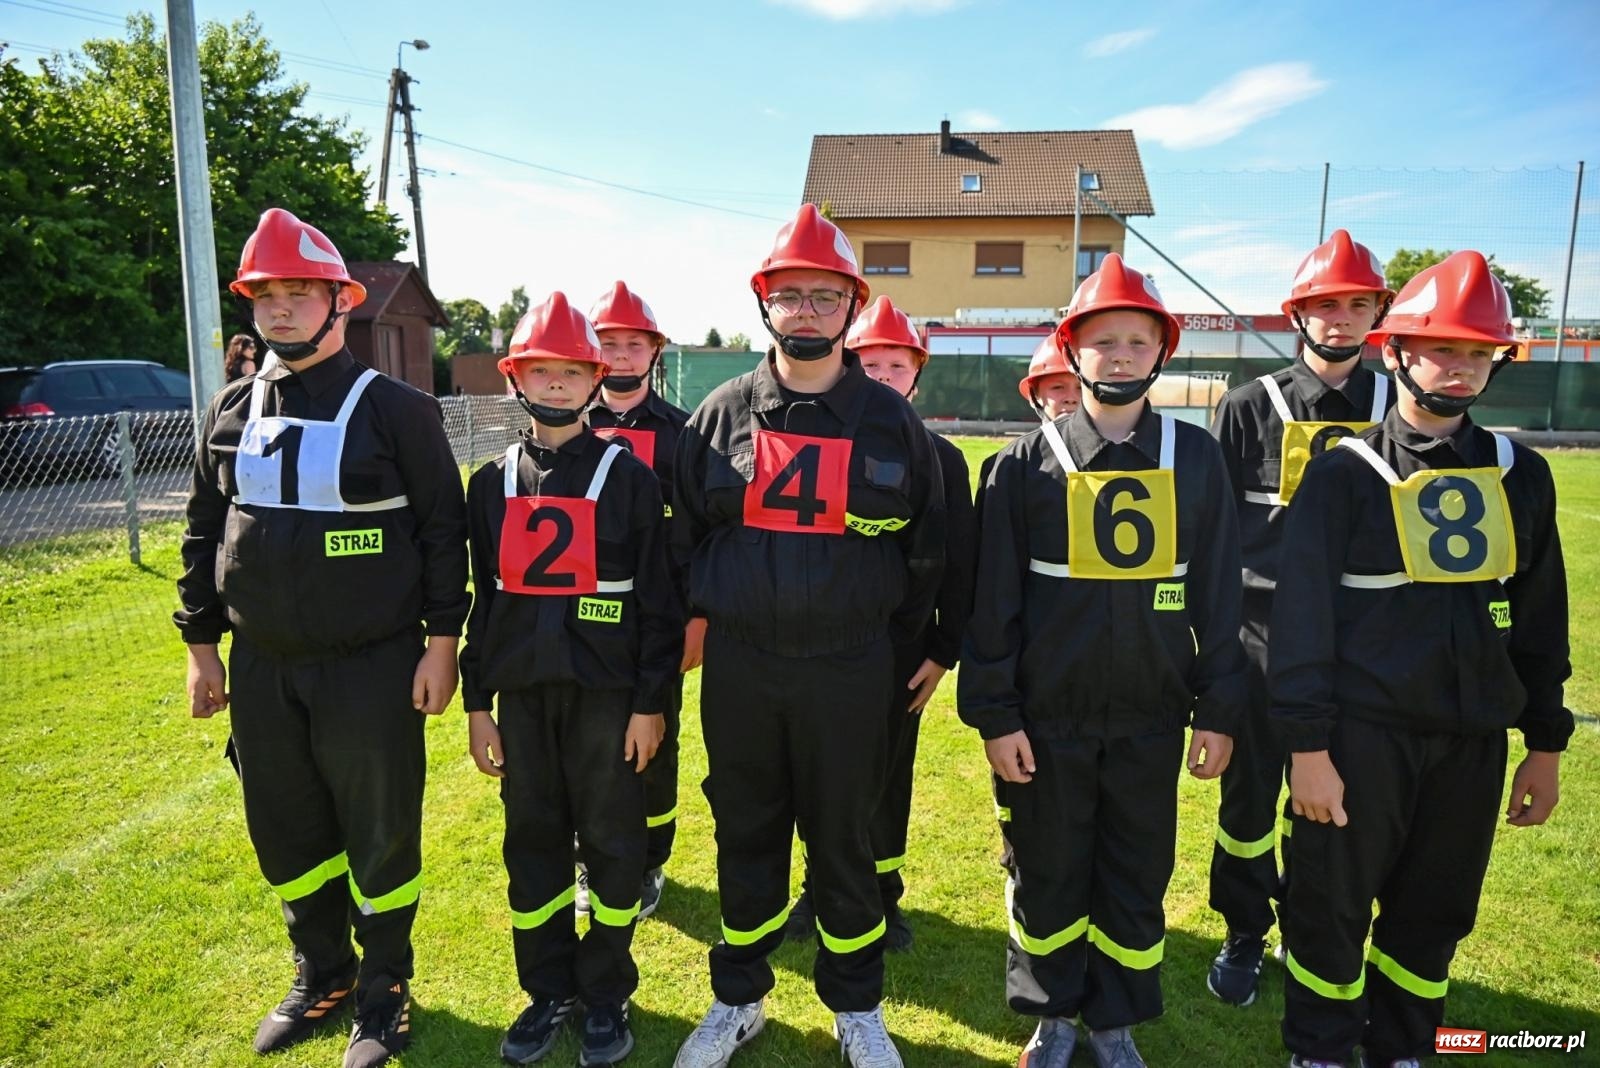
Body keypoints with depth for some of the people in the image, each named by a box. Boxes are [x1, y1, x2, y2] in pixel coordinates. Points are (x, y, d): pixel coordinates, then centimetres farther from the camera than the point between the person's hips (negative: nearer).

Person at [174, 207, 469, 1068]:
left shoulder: (397, 409, -8)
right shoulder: (231, 411, 7)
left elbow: (444, 530, -7)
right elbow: (205, 534, 13)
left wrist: (441, 641, -10)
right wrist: (200, 645, 11)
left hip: (373, 667, -5)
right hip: (261, 667, 5)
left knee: (380, 836, 7)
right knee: (286, 833, 17)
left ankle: (384, 988, 28)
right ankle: (321, 975, 38)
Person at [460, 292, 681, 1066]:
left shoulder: (629, 476, -4)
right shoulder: (493, 482, 6)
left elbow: (657, 600, -5)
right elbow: (482, 599, 9)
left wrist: (650, 703, -8)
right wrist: (477, 702, 7)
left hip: (606, 691, -3)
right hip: (522, 691, 3)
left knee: (611, 842, 8)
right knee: (532, 841, 12)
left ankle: (606, 994, 25)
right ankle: (547, 992, 30)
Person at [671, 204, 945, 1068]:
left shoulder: (889, 419, 0)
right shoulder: (722, 412, 2)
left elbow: (926, 545, 8)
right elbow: (683, 527, 11)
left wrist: (897, 639, 10)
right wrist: (705, 611, 10)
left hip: (847, 671, -1)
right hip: (738, 666, 2)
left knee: (845, 844, 11)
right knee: (745, 838, 14)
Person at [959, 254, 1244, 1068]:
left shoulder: (1196, 457, 1)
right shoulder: (1028, 461, -5)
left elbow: (1218, 592, 4)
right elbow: (993, 598, -5)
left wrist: (1218, 710, 2)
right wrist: (993, 715, -7)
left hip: (1153, 717, 2)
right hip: (1047, 717, -1)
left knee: (1138, 877, 15)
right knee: (1047, 874, 13)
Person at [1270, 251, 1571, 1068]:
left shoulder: (1520, 476, 5)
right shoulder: (1345, 474, -8)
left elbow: (1541, 618, 11)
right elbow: (1302, 618, -10)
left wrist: (1545, 742, 11)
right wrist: (1307, 745, -13)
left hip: (1474, 738, 4)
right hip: (1363, 732, -4)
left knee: (1435, 913, 17)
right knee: (1331, 908, 9)